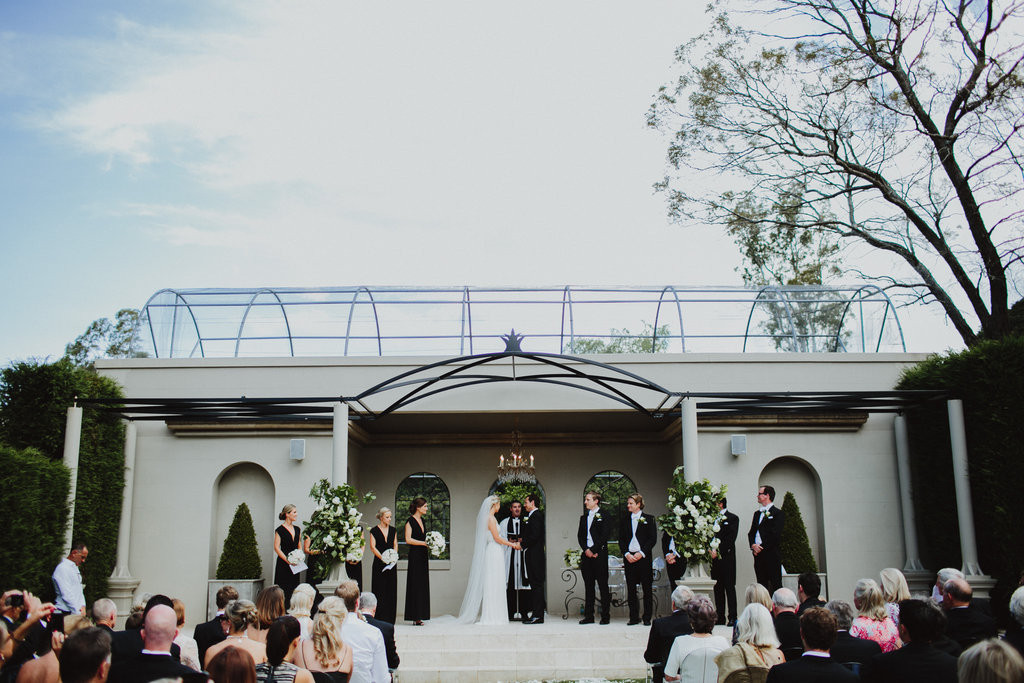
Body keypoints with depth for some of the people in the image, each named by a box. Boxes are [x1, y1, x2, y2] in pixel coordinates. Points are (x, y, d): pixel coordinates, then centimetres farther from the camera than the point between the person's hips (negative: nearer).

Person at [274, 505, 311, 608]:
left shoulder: (297, 529, 13)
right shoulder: (280, 530, -6)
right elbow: (276, 547, -11)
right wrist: (287, 560, -19)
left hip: (295, 564, 6)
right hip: (283, 564, -6)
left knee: (294, 589, 6)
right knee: (284, 590, -6)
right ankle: (282, 613, -1)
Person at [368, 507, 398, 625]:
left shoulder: (393, 530, 11)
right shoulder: (374, 531, -1)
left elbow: (395, 545, 11)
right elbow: (372, 547, -7)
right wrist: (383, 558, -18)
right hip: (379, 564, -4)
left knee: (391, 590, 3)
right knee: (380, 590, -5)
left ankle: (389, 618, 9)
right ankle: (379, 618, -3)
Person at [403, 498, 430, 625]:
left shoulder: (422, 520, 16)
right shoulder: (410, 521, -8)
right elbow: (408, 539, -15)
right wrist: (424, 543, -17)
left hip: (423, 556, 8)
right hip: (415, 556, -8)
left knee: (423, 585, 7)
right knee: (415, 585, -6)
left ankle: (419, 616, 10)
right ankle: (415, 617, -3)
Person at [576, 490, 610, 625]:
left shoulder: (603, 516, -2)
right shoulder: (584, 517, 17)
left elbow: (604, 536, -10)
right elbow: (580, 536, 13)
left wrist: (594, 550, -13)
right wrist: (586, 550, -3)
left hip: (599, 554, -6)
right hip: (587, 554, 6)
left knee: (603, 586, -3)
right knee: (588, 586, 8)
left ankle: (605, 616, 2)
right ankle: (589, 616, 12)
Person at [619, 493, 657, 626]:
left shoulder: (649, 519, 2)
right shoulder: (625, 521, 13)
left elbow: (653, 538, -3)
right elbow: (621, 540, 11)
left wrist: (641, 553, -12)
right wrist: (626, 554, -5)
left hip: (644, 557, -3)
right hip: (629, 558, 3)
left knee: (647, 589, 0)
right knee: (631, 589, 3)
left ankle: (647, 618, 7)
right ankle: (634, 617, 11)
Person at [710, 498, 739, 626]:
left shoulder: (733, 518, -1)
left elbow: (731, 538, -9)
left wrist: (718, 551, -15)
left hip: (727, 557, -6)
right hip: (714, 558, 6)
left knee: (729, 587, -6)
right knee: (718, 588, 7)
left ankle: (732, 618, -5)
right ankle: (720, 617, 11)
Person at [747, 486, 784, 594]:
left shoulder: (778, 513, -4)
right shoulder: (757, 513, 20)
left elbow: (775, 535, -12)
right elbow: (751, 533, 16)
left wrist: (761, 547, -13)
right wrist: (753, 545, -3)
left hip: (771, 555, -7)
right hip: (758, 555, 7)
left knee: (775, 585, -8)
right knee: (761, 585, 7)